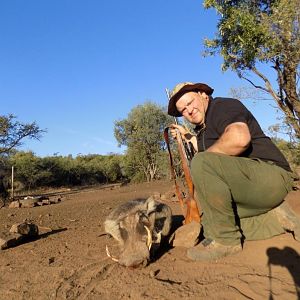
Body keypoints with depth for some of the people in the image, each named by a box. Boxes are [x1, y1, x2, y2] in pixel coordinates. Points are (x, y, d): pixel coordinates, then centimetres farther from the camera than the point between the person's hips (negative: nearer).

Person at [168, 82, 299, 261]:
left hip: (271, 177, -11)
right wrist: (188, 136, 27)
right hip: (249, 186, 11)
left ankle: (224, 239, -17)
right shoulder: (203, 127, 19)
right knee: (209, 221, 11)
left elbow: (240, 138, -31)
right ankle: (276, 217, 10)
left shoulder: (223, 106, -10)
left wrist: (204, 155, -18)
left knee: (202, 163, -29)